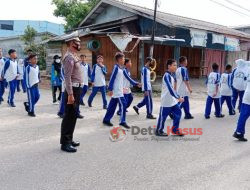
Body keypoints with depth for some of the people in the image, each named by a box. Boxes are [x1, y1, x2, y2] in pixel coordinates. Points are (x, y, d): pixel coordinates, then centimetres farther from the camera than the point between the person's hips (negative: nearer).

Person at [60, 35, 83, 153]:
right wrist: (70, 94, -25)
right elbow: (67, 77, -22)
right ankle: (65, 143, 3)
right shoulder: (69, 57, -15)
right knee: (69, 116, -5)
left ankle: (69, 139, 26)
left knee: (73, 116, 15)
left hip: (77, 89, 10)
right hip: (72, 90, -10)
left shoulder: (74, 56, 16)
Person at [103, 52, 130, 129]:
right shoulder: (116, 67, -13)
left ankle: (106, 119, 20)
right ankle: (122, 121, -4)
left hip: (119, 90, 9)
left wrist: (122, 88, 21)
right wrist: (110, 89, -18)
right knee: (123, 104, -10)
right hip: (116, 91, -9)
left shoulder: (121, 68, 13)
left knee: (112, 105, 12)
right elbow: (112, 78, -15)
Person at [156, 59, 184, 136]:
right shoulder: (167, 76, -19)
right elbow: (170, 88, -29)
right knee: (163, 116, 2)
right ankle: (159, 131, 17)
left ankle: (175, 129, 19)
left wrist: (177, 97, 23)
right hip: (166, 101, -9)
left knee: (178, 113, 8)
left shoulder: (171, 75, 10)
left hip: (172, 100, 9)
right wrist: (178, 97, -32)